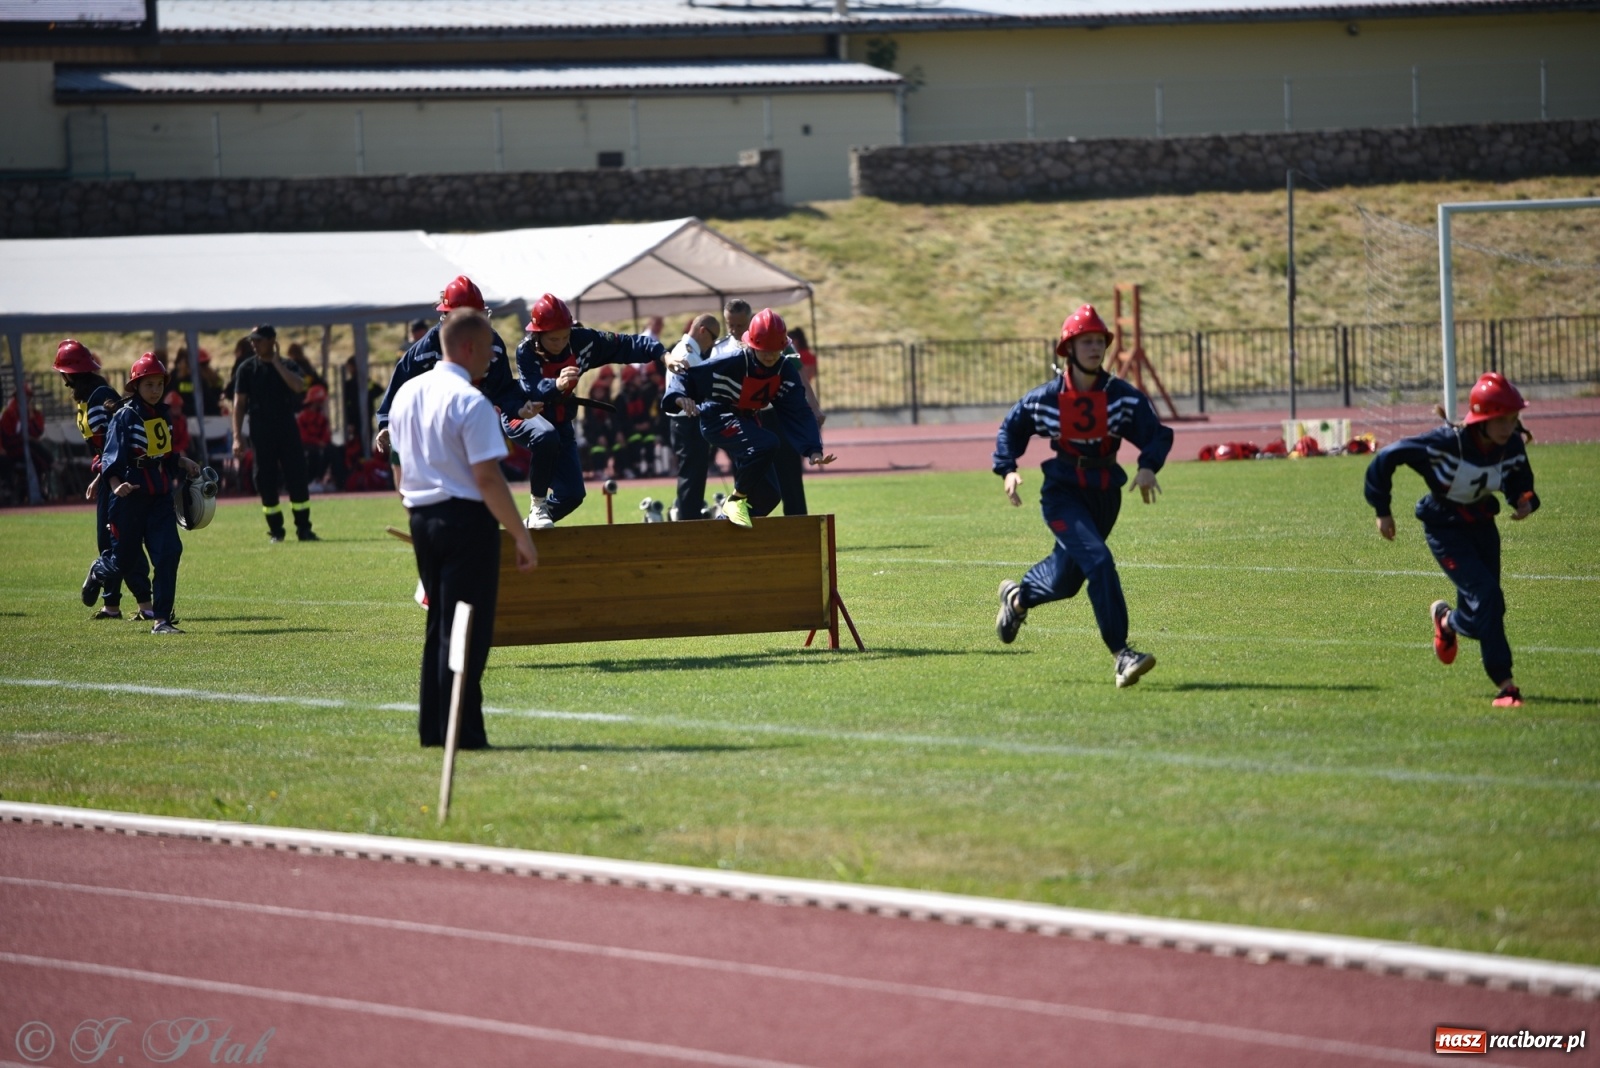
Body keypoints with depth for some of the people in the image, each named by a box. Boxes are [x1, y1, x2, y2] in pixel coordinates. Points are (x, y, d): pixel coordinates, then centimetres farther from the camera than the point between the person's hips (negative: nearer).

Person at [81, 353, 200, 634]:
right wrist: (116, 486, -30)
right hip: (130, 496, -5)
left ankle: (161, 619, -8)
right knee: (126, 558, 5)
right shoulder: (125, 417, -10)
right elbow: (112, 458, -16)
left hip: (160, 497, 5)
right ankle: (99, 572, 43)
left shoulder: (164, 415, 10)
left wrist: (184, 462, 9)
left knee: (168, 552, -11)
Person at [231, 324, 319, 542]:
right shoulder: (246, 368, 3)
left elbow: (299, 386, -15)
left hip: (287, 428, 0)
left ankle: (303, 529, 3)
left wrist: (276, 363, -13)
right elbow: (239, 403, 0)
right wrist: (237, 437, -8)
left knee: (297, 478, -3)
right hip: (261, 432, 0)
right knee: (266, 482, 0)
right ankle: (275, 530, 8)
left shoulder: (288, 366, 6)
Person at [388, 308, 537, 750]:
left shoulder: (407, 394, 10)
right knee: (467, 629, -3)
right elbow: (487, 477, -19)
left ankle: (432, 726, 19)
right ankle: (460, 732, -4)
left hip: (422, 518, 8)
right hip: (466, 517, -8)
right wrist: (521, 535, -15)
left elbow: (399, 469, 17)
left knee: (439, 625, 17)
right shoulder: (470, 402, -15)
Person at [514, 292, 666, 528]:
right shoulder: (527, 351, -26)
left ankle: (531, 525, 23)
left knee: (572, 494, -3)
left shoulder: (582, 341, -16)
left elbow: (625, 344, -14)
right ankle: (538, 505, -21)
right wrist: (556, 385, -61)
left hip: (559, 422, 5)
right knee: (546, 436, -40)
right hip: (523, 415, -5)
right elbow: (533, 390, -40)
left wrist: (661, 354, -28)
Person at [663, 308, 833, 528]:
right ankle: (736, 500, -16)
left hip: (748, 422, 7)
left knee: (769, 494, 2)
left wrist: (813, 450, -23)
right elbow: (687, 376, -23)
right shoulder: (734, 363, -27)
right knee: (766, 444, -34)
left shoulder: (786, 370, -11)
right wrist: (681, 397, -45)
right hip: (718, 418, -7)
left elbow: (799, 413, -11)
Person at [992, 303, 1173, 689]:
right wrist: (1007, 470, -7)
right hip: (1064, 494, -4)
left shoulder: (1123, 397, -7)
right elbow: (1011, 429, 7)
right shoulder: (1045, 398, -8)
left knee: (1067, 578, 17)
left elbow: (1157, 433, -5)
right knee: (1098, 560, -25)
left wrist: (1148, 466, -24)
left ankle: (1018, 597, 52)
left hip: (1105, 494, 4)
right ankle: (1121, 654, -26)